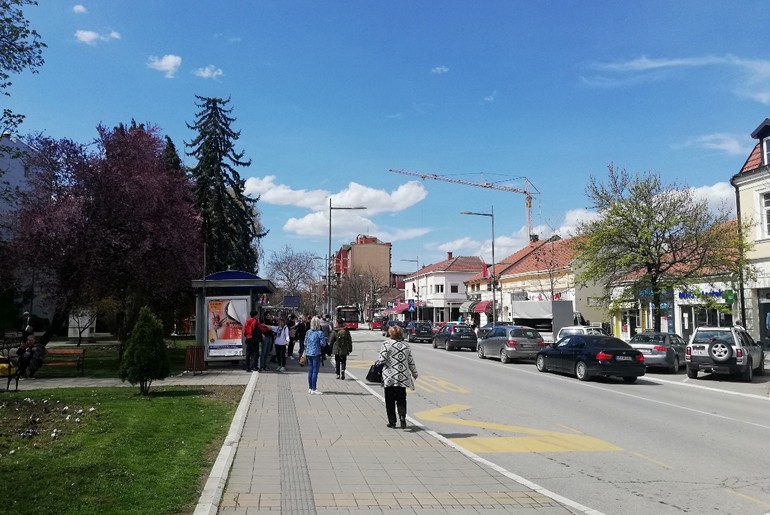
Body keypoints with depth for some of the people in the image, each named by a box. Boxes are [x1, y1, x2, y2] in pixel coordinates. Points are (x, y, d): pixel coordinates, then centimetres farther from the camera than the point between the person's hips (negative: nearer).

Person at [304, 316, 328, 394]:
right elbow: (323, 344, -11)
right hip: (316, 354, -6)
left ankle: (310, 388, 18)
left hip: (309, 354, 6)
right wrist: (326, 340, 8)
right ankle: (314, 389, 0)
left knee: (310, 371, 12)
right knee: (315, 371, -2)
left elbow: (305, 343, 10)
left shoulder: (308, 332, 5)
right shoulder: (319, 333, -12)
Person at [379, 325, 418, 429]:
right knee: (401, 399, 12)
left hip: (389, 377, -3)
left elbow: (382, 359, -13)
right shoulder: (406, 345, 5)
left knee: (390, 400, 8)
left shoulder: (387, 344, -7)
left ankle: (392, 421, 10)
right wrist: (414, 373, 21)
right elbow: (411, 362, 9)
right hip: (403, 377, 3)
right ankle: (402, 416, -10)